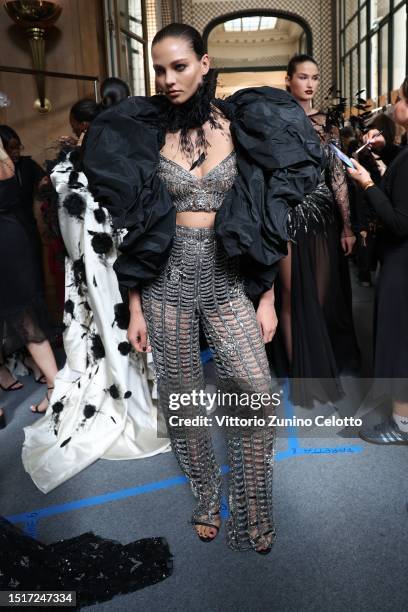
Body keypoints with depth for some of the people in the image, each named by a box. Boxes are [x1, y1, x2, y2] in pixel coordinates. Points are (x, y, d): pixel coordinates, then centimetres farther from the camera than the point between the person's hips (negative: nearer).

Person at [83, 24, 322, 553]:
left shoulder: (243, 128, 3)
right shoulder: (145, 133, 4)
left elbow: (265, 222, 3)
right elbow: (136, 228, 4)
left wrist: (268, 298, -2)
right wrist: (135, 307, 1)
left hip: (227, 279, 0)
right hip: (167, 280, 1)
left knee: (257, 394, -13)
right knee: (181, 400, 8)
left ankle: (251, 510, 11)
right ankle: (207, 498, 31)